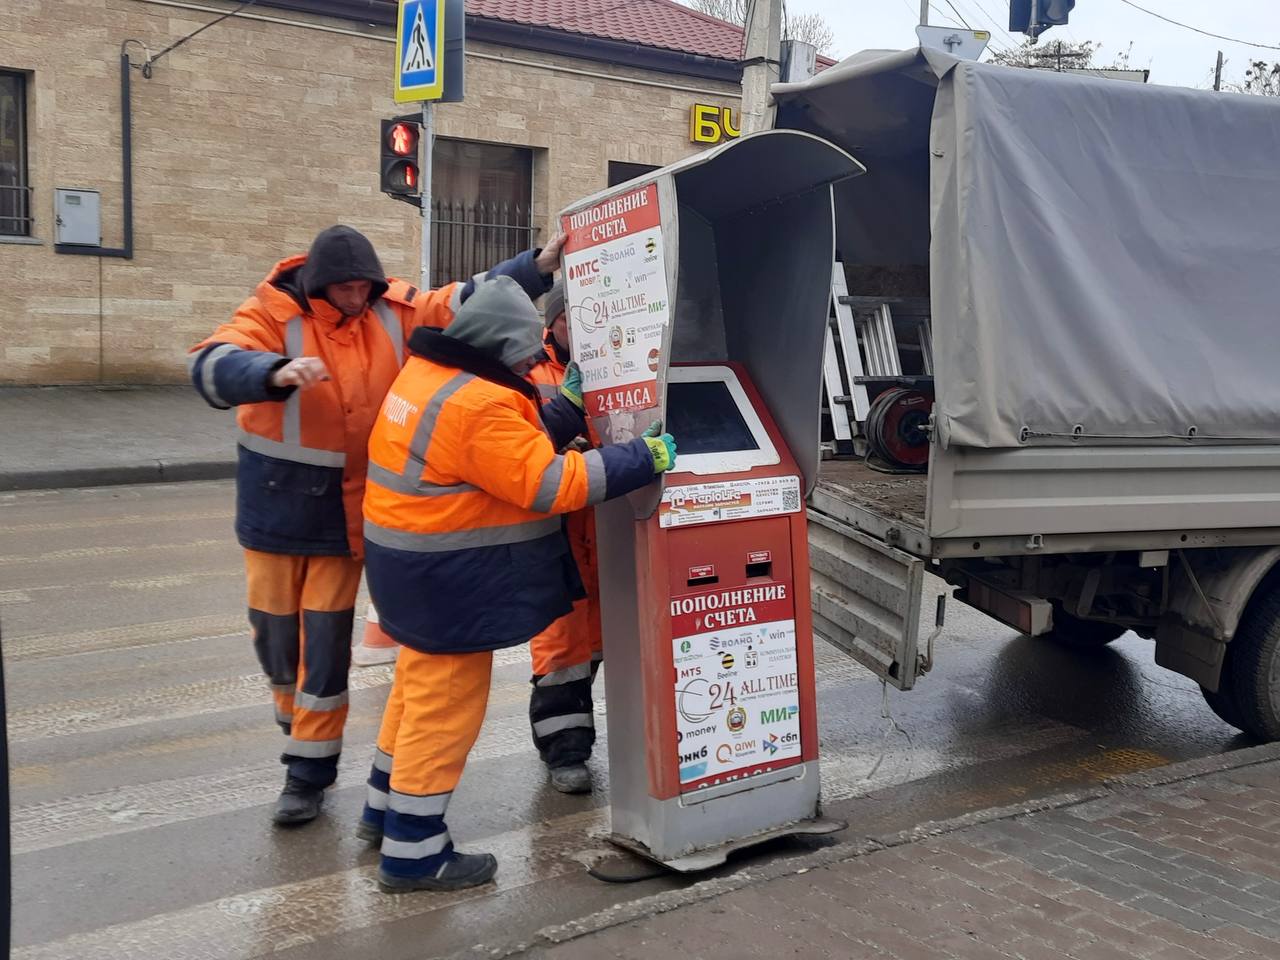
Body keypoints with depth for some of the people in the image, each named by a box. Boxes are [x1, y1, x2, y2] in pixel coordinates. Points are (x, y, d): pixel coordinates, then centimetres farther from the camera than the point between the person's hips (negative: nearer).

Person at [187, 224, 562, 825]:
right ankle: (301, 730, 39)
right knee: (274, 632, 11)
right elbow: (211, 366, -28)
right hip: (276, 504, 0)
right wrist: (277, 373, -47)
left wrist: (539, 266, -14)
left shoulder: (393, 311, -4)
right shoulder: (274, 314, -13)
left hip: (348, 510, 1)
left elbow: (471, 300, -4)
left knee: (327, 639, 3)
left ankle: (309, 770, 16)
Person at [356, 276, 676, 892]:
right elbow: (549, 483, -25)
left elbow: (513, 449, 9)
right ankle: (413, 853, 13)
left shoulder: (427, 374, 6)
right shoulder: (478, 404, -25)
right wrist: (644, 459, -21)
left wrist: (569, 408, 5)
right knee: (445, 706, 2)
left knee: (420, 690, 24)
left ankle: (384, 809, 41)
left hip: (418, 566, 10)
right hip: (450, 582, -10)